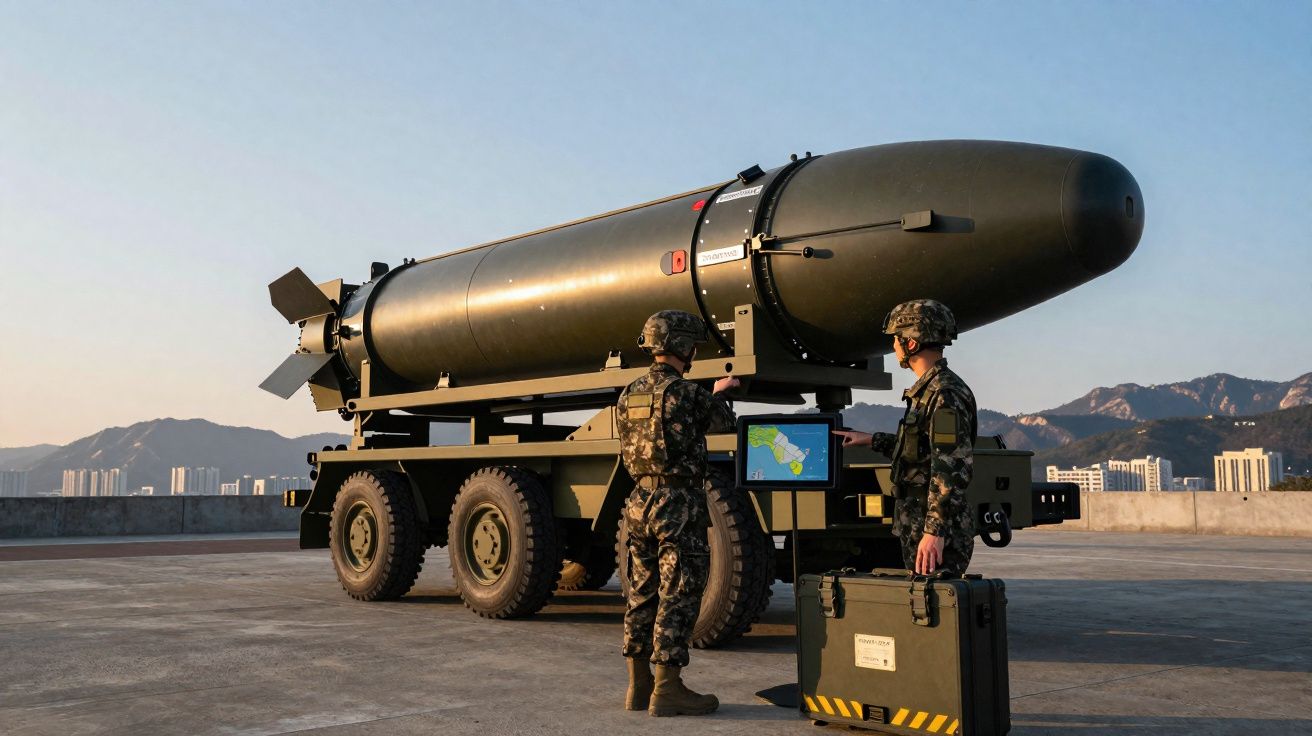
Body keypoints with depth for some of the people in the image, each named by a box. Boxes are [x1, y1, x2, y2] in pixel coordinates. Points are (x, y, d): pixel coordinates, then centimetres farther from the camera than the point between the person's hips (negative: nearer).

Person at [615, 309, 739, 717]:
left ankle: (639, 684, 20)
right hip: (679, 503, -8)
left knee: (643, 593, 13)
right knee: (677, 597, -2)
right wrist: (719, 393, 26)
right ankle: (667, 689, 1)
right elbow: (723, 422, 3)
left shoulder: (629, 395, 8)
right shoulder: (685, 393, -14)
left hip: (641, 501, 8)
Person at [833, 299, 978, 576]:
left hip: (936, 534, -10)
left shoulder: (947, 395, -17)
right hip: (917, 526, 10)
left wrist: (936, 531, -27)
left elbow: (952, 469, -24)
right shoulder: (927, 389, 15)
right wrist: (872, 440, 34)